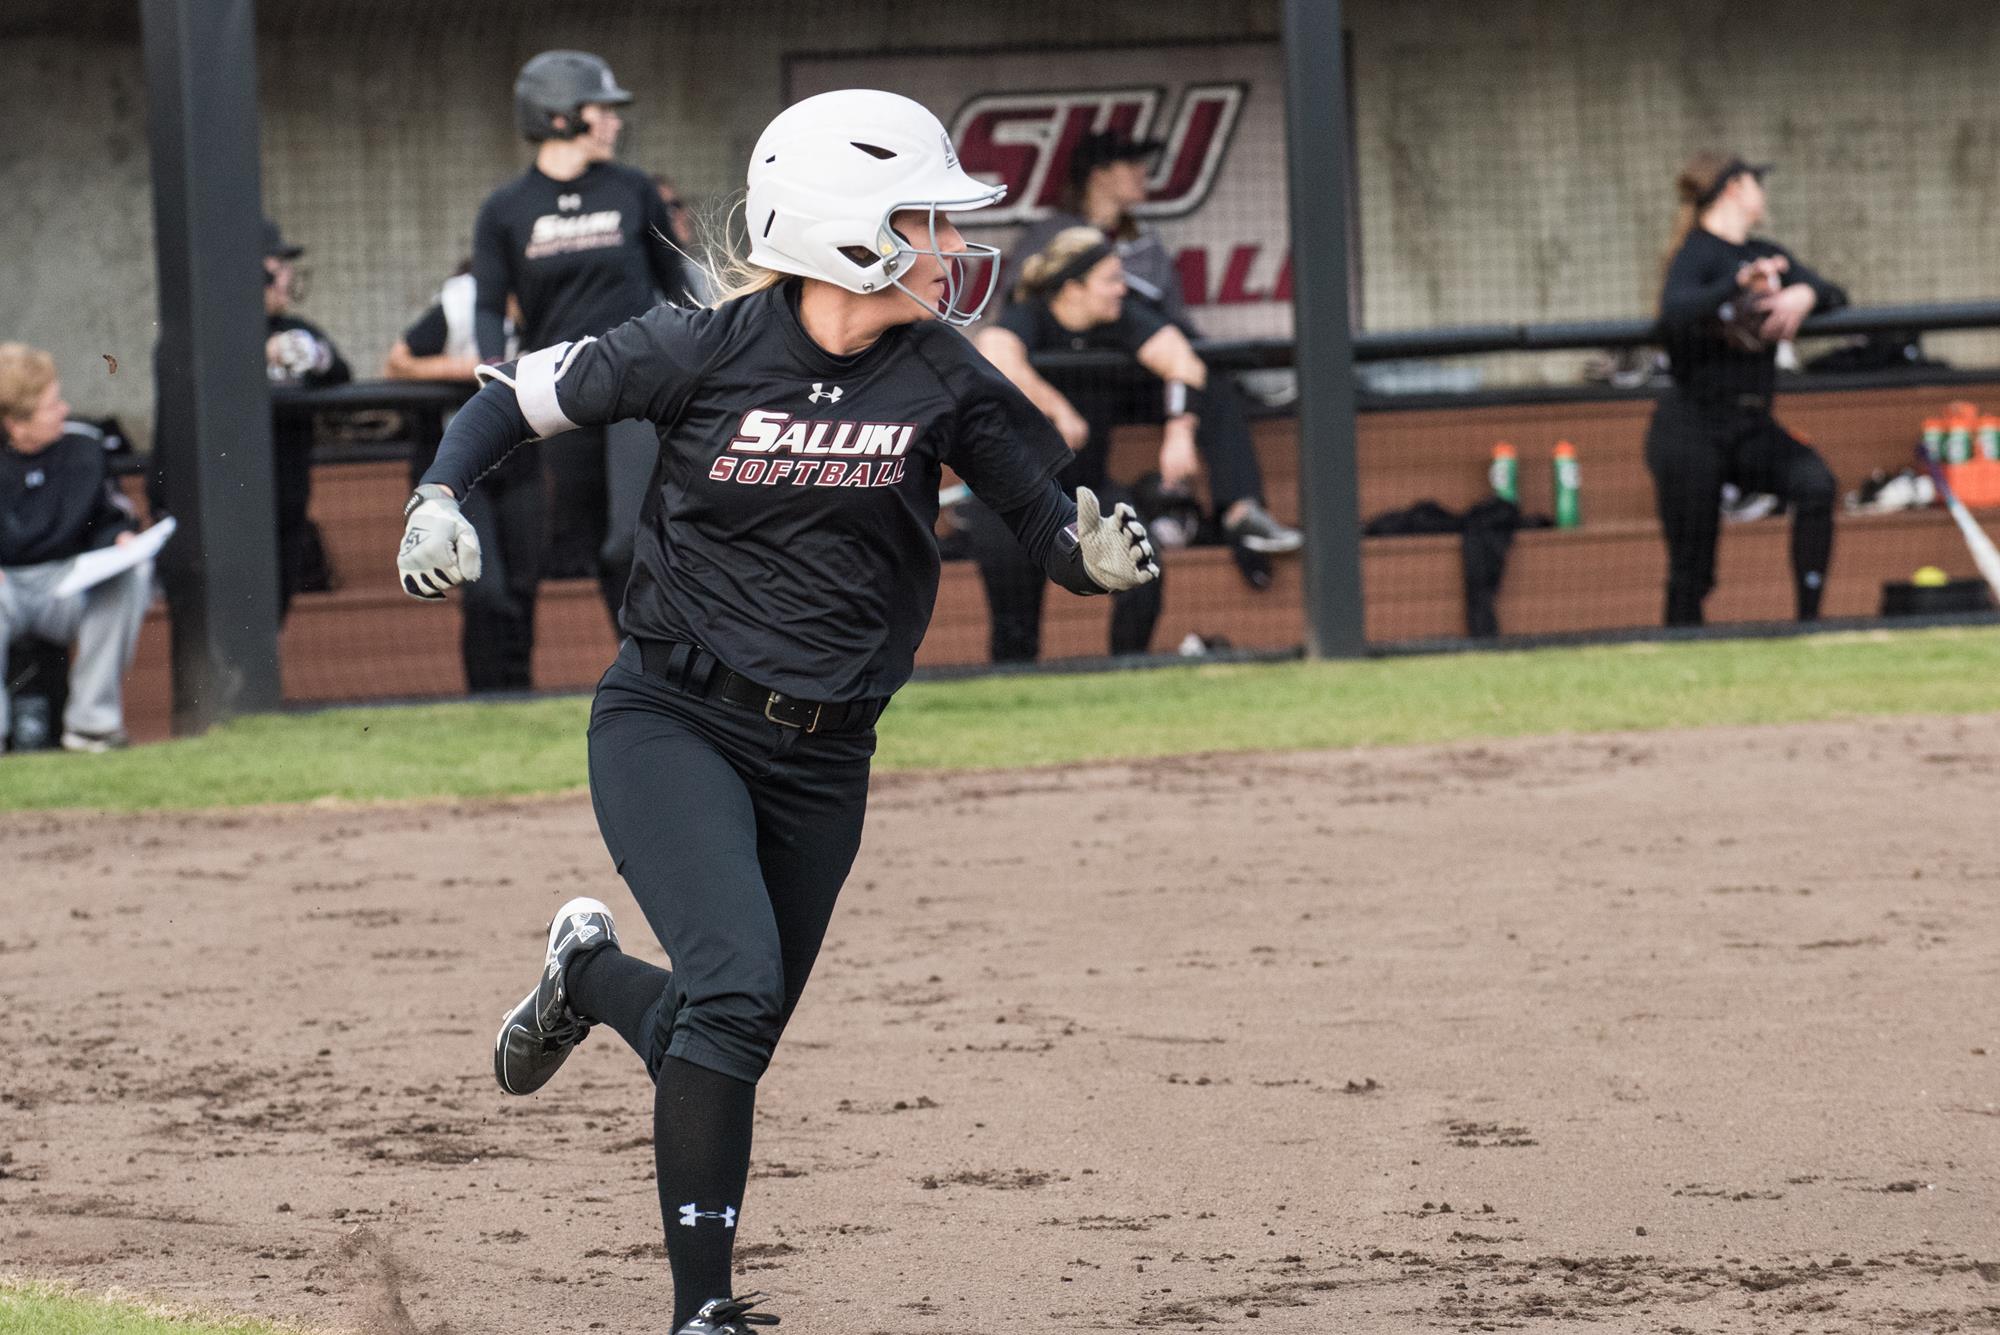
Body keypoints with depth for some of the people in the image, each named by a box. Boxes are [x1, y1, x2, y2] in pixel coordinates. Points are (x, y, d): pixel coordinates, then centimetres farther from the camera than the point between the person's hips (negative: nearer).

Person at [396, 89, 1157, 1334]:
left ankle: (592, 973, 45)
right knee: (737, 987, -23)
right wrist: (440, 502, -15)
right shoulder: (704, 349, -11)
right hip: (672, 727, -4)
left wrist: (1104, 554, -26)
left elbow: (1059, 529, -4)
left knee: (734, 1035, 10)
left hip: (821, 760, 4)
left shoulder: (945, 381, -5)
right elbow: (517, 397, 1)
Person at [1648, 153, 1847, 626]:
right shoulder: (1698, 254, -9)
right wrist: (1739, 284, -41)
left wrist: (1807, 294, -12)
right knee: (1690, 571, -4)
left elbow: (1838, 298, 11)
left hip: (1751, 427, 6)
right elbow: (1674, 312, -29)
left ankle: (1809, 621, -18)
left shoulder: (1768, 256, 13)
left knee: (1815, 483, -21)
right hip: (1692, 429, -6)